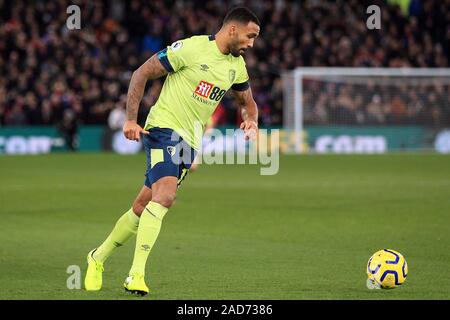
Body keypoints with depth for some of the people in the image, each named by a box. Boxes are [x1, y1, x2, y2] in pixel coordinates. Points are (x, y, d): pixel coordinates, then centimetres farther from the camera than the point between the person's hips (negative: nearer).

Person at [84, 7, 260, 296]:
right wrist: (131, 120, -13)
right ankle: (136, 275, -27)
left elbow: (248, 102, 27)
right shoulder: (191, 48, -12)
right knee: (164, 196, -26)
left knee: (143, 208, 9)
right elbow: (142, 73, -7)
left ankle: (98, 258, 28)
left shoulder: (237, 66, 10)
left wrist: (251, 121, 3)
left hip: (190, 142, 7)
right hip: (164, 129, -7)